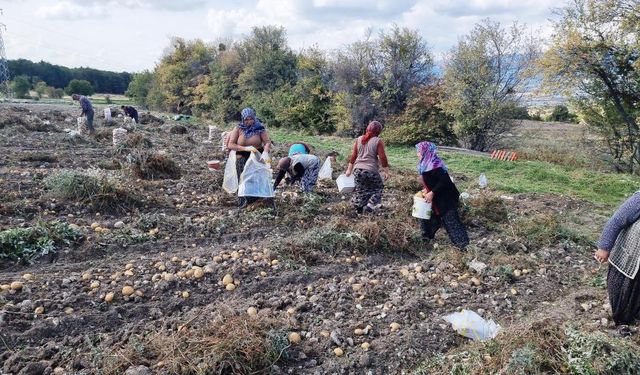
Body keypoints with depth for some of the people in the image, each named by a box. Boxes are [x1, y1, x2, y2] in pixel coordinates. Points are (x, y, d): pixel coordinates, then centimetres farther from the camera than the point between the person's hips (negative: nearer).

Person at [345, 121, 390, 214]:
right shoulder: (378, 141, -9)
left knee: (360, 189, 18)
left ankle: (358, 208, 20)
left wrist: (349, 169, 15)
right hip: (371, 170, -4)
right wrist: (386, 171, 0)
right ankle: (370, 206, 4)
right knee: (378, 188, 16)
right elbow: (382, 157, -9)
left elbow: (353, 155, 8)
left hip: (358, 169, 5)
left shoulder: (359, 139, 6)